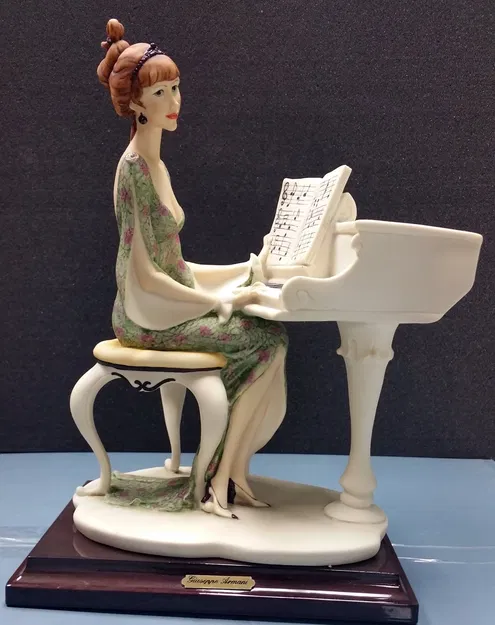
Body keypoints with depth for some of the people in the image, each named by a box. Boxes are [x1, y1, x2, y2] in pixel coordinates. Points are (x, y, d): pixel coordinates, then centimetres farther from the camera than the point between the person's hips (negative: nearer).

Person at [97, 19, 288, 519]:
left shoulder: (154, 164, 13)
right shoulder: (135, 168, -15)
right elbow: (145, 274, -20)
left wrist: (245, 269, 10)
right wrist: (218, 299, -18)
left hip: (170, 303, 8)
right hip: (148, 316, -8)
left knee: (268, 334, -4)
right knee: (269, 339, -14)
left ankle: (231, 476, -2)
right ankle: (220, 481, -3)